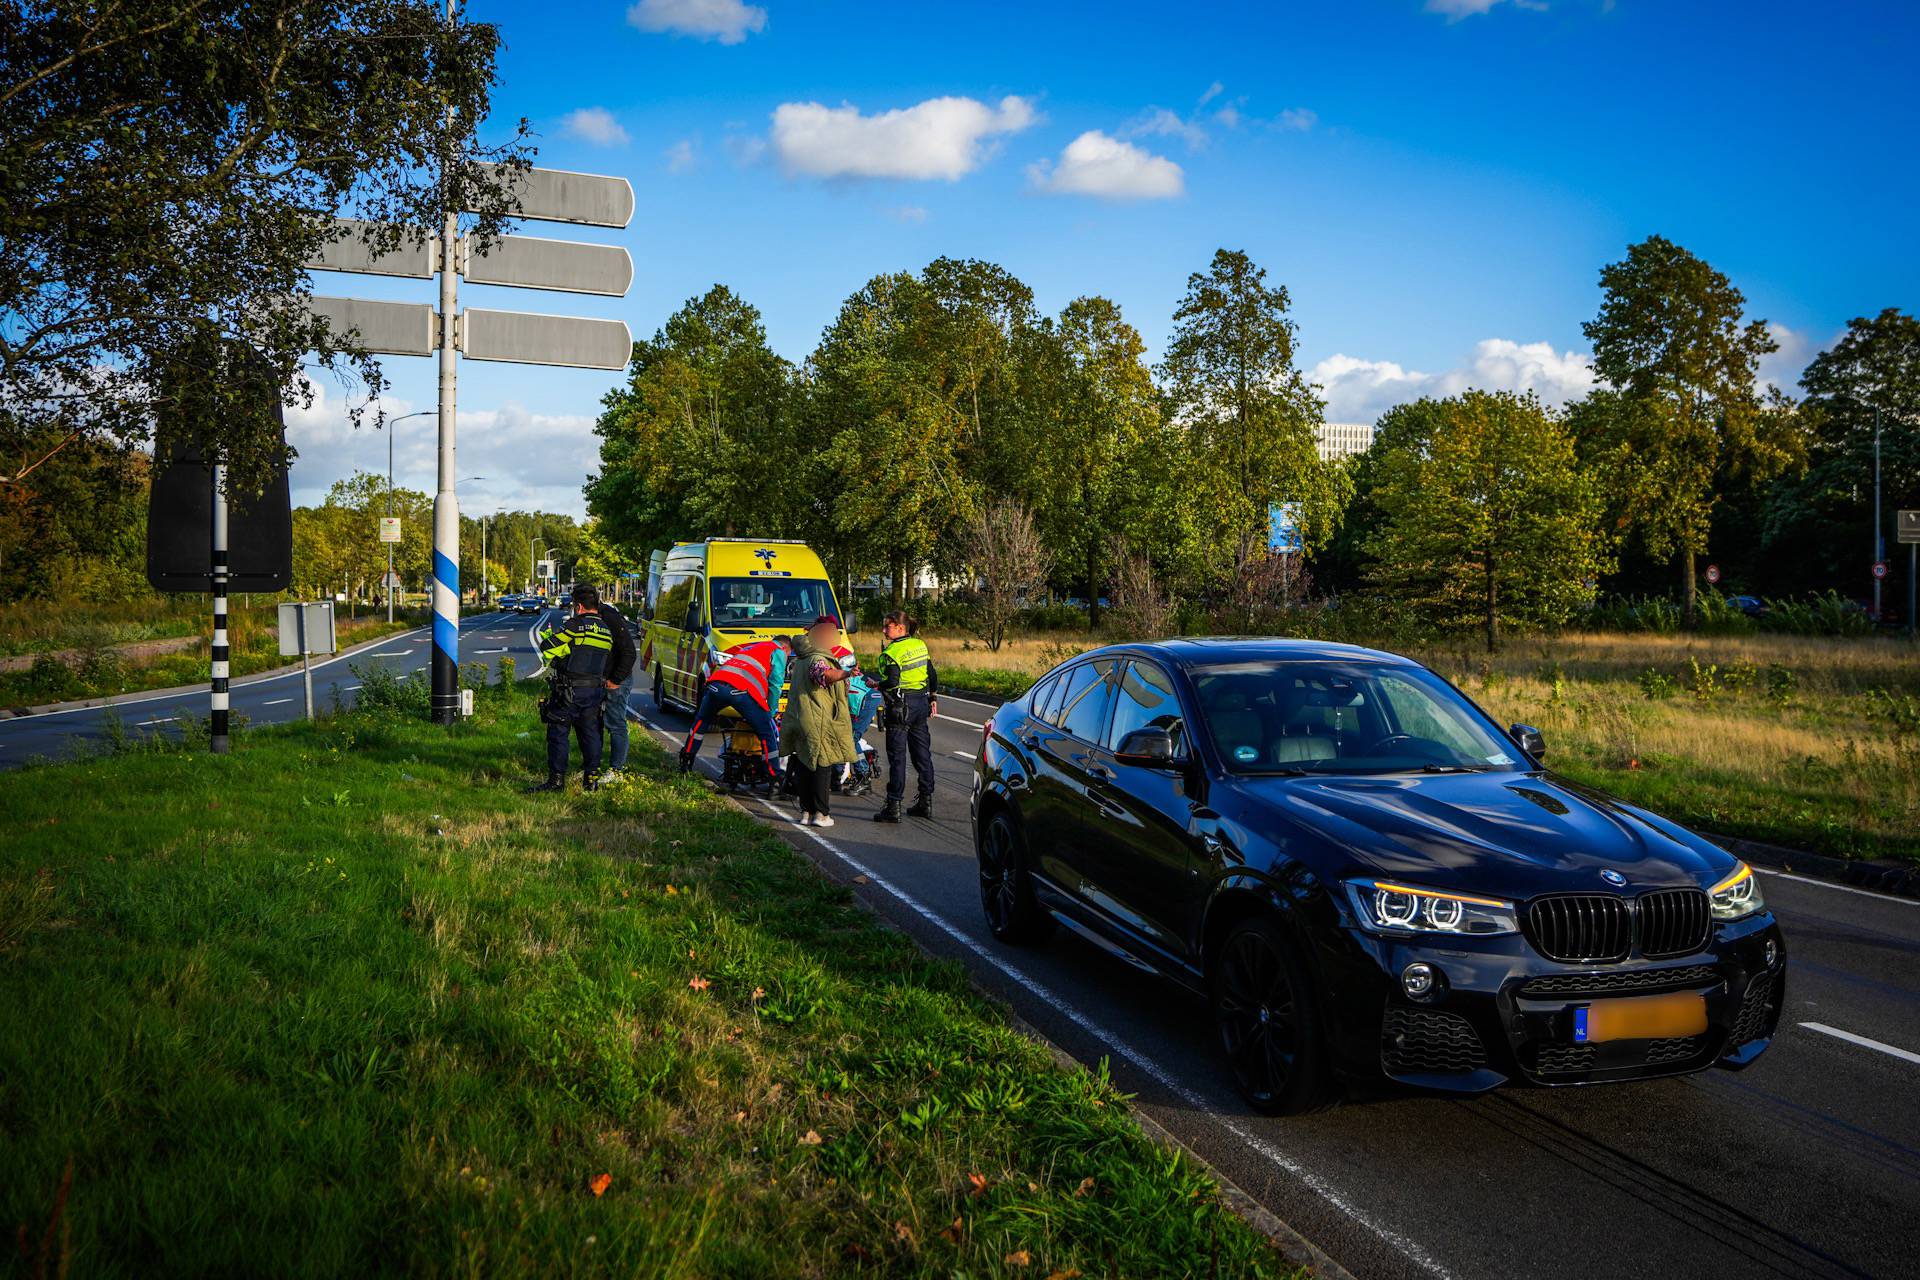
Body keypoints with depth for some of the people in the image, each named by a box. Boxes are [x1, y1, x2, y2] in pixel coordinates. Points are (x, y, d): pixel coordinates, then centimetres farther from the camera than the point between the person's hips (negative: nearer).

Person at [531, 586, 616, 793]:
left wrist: (550, 634, 10)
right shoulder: (607, 632, 10)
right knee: (590, 732, 13)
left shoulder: (575, 625, -11)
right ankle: (592, 778, 14)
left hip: (569, 691, -6)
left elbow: (547, 647, -9)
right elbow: (607, 665, 14)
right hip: (595, 690, 6)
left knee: (558, 733, 2)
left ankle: (557, 779, 2)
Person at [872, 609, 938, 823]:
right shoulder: (920, 645, 8)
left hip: (901, 706, -7)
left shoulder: (892, 652, -15)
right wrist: (933, 699, 21)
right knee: (922, 753, 13)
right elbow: (932, 675, 12)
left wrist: (876, 684, -6)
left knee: (897, 755, -4)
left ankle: (893, 806, -3)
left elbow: (892, 682, -25)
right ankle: (926, 801, 19)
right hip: (921, 702, 7)